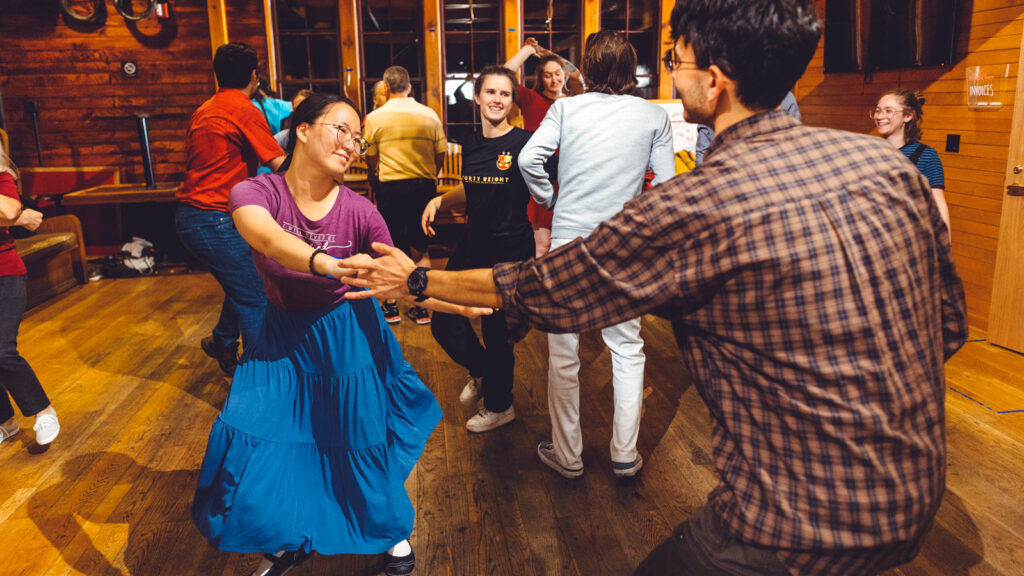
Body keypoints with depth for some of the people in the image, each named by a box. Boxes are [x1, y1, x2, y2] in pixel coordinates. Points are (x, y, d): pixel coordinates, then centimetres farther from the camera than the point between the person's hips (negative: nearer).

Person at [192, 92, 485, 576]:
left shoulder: (359, 212, -16)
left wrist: (462, 306, -22)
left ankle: (392, 531, 38)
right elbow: (270, 239, -40)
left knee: (359, 440, 8)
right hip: (283, 339, 1)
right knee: (257, 442, 1)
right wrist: (332, 265, -58)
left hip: (348, 340, -1)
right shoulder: (254, 194, -17)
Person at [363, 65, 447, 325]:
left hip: (390, 187, -2)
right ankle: (422, 307, 13)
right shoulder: (429, 115, 1)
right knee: (421, 249, 11)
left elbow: (370, 160, 2)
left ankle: (391, 306, 17)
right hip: (424, 186, 2)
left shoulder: (375, 118, -3)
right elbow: (441, 155, 5)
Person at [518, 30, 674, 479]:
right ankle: (625, 454, 22)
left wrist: (551, 200, 3)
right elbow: (666, 183, -1)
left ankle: (567, 455, 22)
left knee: (563, 351, 10)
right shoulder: (654, 115, 2)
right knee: (627, 346, 15)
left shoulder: (566, 108, -1)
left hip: (569, 239, -1)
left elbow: (529, 159, -13)